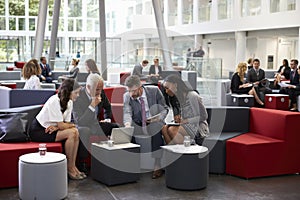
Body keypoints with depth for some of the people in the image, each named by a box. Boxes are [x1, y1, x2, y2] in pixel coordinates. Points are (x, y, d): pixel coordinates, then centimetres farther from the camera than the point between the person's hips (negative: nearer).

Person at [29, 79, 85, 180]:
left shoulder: (69, 102, 1)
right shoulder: (54, 101, -24)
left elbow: (67, 123, 0)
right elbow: (61, 125, -24)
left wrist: (56, 127, -19)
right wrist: (72, 125, -6)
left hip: (50, 128, 8)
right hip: (38, 131, -8)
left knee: (76, 132, -13)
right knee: (71, 133, -23)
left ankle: (73, 166, -9)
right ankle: (69, 168, -12)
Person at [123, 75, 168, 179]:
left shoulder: (154, 91, -8)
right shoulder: (127, 96, -6)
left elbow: (164, 109, 0)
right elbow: (127, 113, -18)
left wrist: (158, 118, -20)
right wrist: (127, 124, -40)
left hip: (154, 125, -1)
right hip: (138, 126, 1)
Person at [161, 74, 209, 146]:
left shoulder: (192, 96, -11)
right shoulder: (180, 97, 14)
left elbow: (203, 116, -12)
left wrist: (184, 121, -16)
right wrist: (179, 119, -7)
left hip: (198, 127, -7)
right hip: (186, 126, 7)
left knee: (172, 130, -29)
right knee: (165, 128, -19)